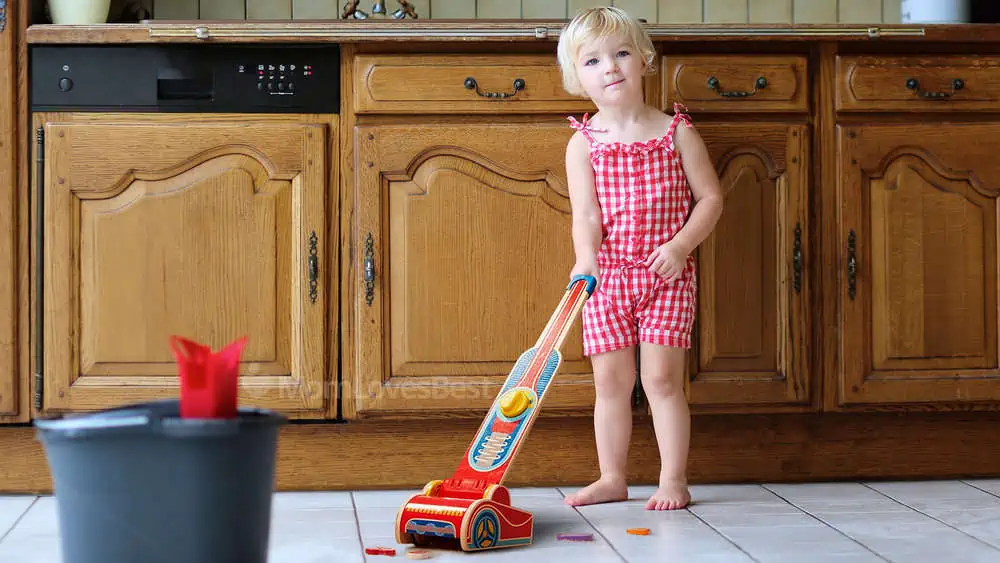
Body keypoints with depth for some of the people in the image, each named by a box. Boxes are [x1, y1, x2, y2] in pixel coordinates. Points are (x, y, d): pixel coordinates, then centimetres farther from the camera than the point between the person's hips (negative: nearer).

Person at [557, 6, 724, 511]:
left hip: (666, 273, -1)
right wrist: (586, 260, -29)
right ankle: (611, 477, 17)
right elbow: (585, 214, -10)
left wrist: (681, 246, -13)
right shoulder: (583, 144, 0)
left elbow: (711, 197, 2)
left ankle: (674, 479, 3)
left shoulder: (677, 133, 0)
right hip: (607, 276, 1)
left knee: (661, 376, -6)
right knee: (611, 379, 5)